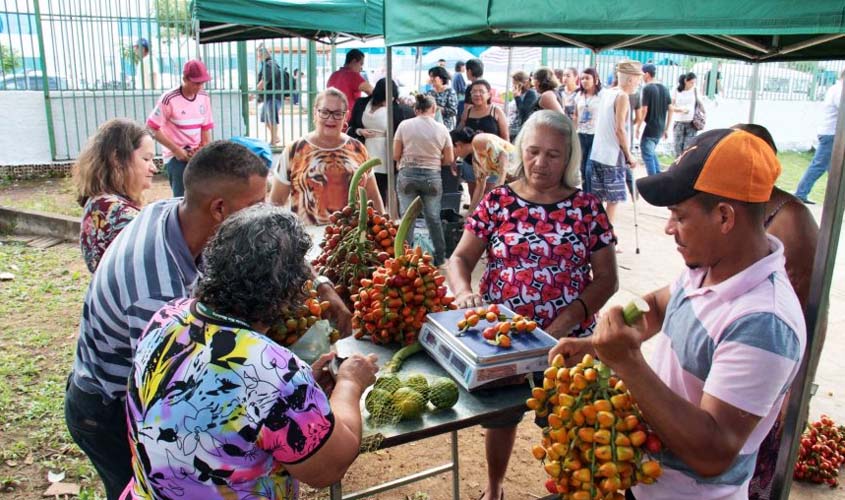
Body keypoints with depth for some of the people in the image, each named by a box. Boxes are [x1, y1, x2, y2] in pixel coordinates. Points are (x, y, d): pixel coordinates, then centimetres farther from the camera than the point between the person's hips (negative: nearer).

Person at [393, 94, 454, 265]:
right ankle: (440, 257, 20)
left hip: (407, 175, -1)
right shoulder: (441, 128, 1)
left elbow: (395, 156, 0)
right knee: (434, 218, 12)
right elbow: (449, 159, 5)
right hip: (432, 176, 1)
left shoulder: (405, 125, -2)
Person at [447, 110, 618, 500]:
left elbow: (606, 277, -3)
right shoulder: (497, 201, -3)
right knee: (500, 418, 20)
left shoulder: (587, 208, -3)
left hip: (566, 340, 0)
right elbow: (460, 257, -4)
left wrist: (571, 316, -19)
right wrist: (463, 292, -25)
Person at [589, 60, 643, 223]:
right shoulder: (623, 96, -12)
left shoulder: (606, 92, 11)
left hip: (598, 153, 8)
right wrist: (629, 155, -10)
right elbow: (619, 129, -17)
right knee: (613, 199, 1)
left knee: (597, 198, 12)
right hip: (613, 156, -8)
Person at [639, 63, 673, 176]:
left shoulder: (647, 88, -11)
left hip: (649, 128, -7)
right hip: (660, 129, 8)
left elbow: (644, 110, -17)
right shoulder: (664, 88, 10)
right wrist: (666, 129, 16)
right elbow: (670, 109, 11)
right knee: (651, 152, 22)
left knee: (647, 155, 1)